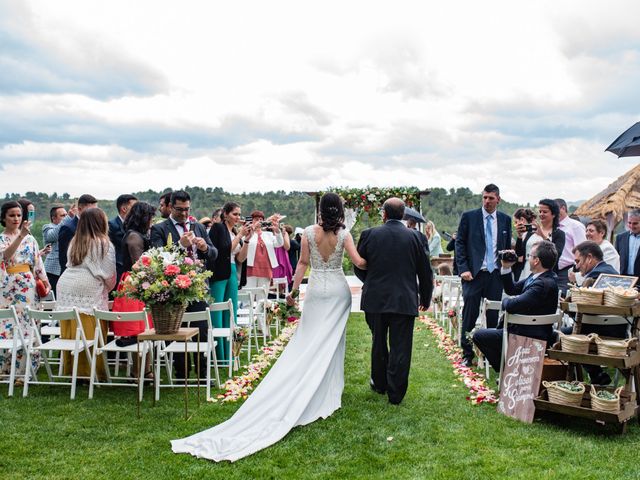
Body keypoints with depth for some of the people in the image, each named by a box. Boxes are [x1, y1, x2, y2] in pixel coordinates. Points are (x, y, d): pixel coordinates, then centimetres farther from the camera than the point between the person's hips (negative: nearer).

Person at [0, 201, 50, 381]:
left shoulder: (29, 238, 10)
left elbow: (37, 262, 12)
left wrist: (45, 281, 2)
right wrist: (21, 235, -31)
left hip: (28, 288, 2)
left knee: (26, 328, 1)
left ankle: (23, 370, 8)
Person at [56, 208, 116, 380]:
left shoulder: (74, 242, 16)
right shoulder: (103, 244, -2)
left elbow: (71, 266, 19)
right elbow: (109, 275, -2)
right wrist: (108, 289, 18)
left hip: (66, 289, 6)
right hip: (89, 294, -6)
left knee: (71, 336, 8)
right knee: (91, 336, -2)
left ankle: (70, 371, 13)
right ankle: (90, 372, 1)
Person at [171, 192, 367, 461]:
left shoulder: (309, 232, -5)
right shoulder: (344, 234, -7)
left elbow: (303, 263, -2)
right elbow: (359, 262, -10)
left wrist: (294, 290, 6)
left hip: (316, 290, 0)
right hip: (338, 291, 0)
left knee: (307, 343, 6)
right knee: (331, 342, 9)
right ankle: (327, 392, 15)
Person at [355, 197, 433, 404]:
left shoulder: (369, 234, -5)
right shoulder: (414, 236, -4)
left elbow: (358, 267, 4)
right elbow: (425, 271, 2)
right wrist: (425, 298, 16)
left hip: (375, 299, 1)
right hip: (405, 300, -1)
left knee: (378, 343, 19)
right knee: (400, 348, 5)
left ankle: (379, 383, 34)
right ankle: (395, 393, 10)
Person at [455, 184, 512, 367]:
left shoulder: (505, 220, 10)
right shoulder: (469, 217, 1)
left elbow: (508, 247, 16)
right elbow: (460, 244, 1)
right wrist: (463, 269, -8)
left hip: (496, 274, 2)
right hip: (473, 273, -2)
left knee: (494, 316, 5)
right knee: (469, 315, -1)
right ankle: (467, 354, 10)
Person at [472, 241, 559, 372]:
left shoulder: (544, 284, -28)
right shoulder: (536, 276, 3)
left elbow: (511, 306, -31)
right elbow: (511, 289, 13)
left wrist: (505, 301, -8)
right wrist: (506, 268, 0)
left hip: (531, 337, -11)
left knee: (479, 335, -5)